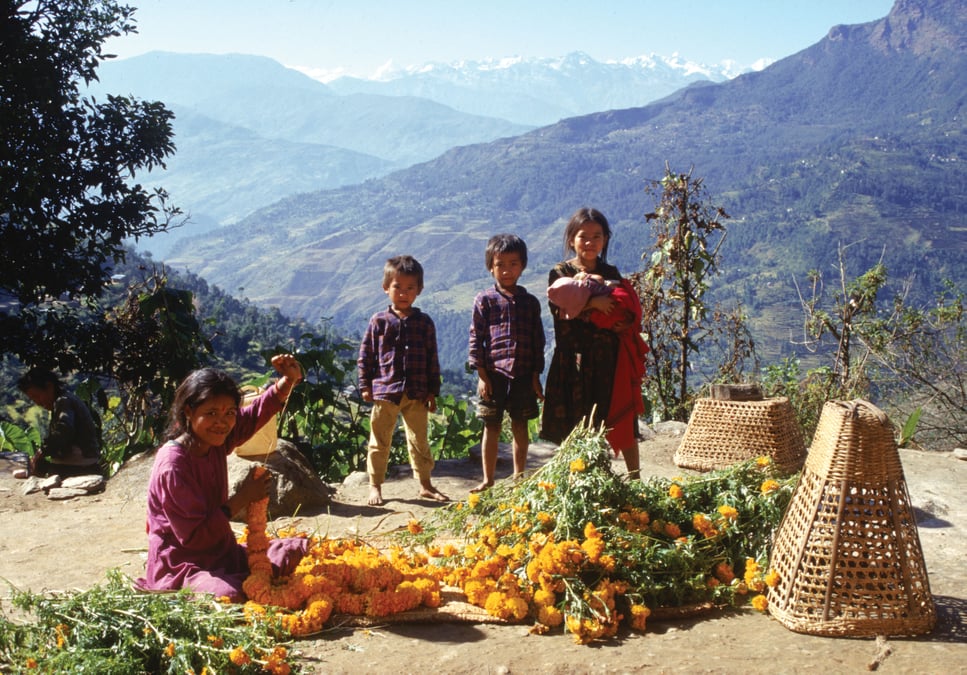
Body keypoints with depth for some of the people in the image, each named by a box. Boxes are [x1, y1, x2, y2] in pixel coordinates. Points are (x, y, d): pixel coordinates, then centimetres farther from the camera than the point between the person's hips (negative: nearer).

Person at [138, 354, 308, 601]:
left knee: (300, 550, 3)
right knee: (229, 596, -37)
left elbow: (257, 413, 13)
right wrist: (241, 499, -21)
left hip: (224, 554, 8)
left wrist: (289, 380, -3)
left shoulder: (216, 442, -1)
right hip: (181, 568, -8)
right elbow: (194, 537, -24)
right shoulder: (172, 465, -24)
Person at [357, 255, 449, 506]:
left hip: (416, 393, 1)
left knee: (419, 440, 10)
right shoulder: (379, 321, 1)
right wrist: (365, 385, -1)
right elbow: (365, 355, 4)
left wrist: (433, 391, 5)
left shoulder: (424, 323, 5)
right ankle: (375, 486, 17)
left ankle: (425, 484, 21)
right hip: (384, 391, -1)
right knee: (380, 441, 6)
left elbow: (432, 360, 8)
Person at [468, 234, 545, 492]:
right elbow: (476, 338, -2)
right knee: (491, 428, 5)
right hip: (494, 373, -2)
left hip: (523, 375, 2)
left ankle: (519, 478, 22)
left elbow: (538, 341, 10)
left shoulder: (530, 302, 8)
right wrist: (482, 374, -8)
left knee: (520, 428, 10)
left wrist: (536, 376, 5)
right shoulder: (485, 300, 0)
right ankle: (488, 480, 15)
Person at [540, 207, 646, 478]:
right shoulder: (560, 272, 2)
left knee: (623, 421, 3)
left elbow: (630, 311, 5)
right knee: (577, 427, 0)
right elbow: (559, 310, -13)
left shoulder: (611, 273, 12)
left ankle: (635, 478, 11)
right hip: (575, 360, -2)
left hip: (609, 359, 3)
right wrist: (593, 304, -22)